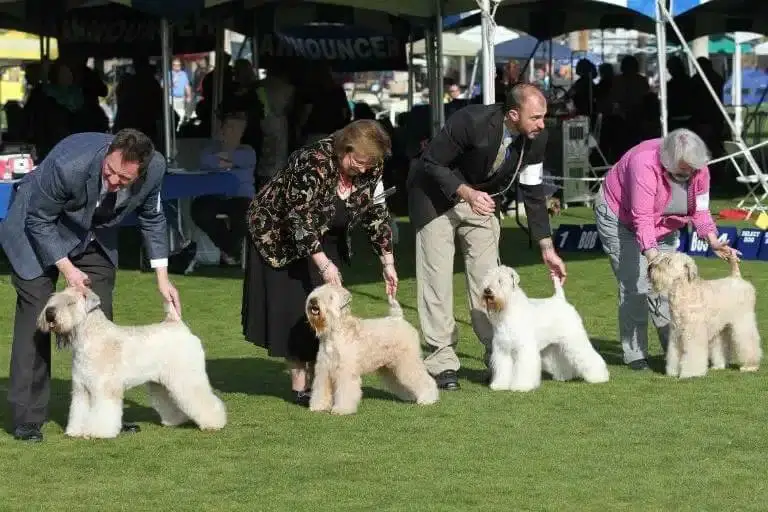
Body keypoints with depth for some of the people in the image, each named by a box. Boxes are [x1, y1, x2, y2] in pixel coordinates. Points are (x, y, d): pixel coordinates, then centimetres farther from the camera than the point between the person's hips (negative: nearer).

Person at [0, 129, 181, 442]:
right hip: (39, 228, -5)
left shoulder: (155, 168, -24)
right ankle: (27, 418, -9)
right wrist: (67, 269, -26)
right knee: (36, 316, -10)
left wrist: (162, 277, -5)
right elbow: (39, 220, -23)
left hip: (94, 233, 5)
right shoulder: (67, 166, -39)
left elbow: (151, 217, -3)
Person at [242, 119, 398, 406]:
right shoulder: (313, 162, -33)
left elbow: (377, 216, -4)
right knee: (294, 307, -10)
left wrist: (388, 264, -8)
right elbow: (300, 217, -35)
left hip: (324, 238, 6)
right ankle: (300, 385, -9)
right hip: (280, 235, -6)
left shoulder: (370, 170, -14)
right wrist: (323, 264, -40)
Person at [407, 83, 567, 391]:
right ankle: (442, 362, -4)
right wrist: (467, 193, -35)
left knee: (488, 276, 1)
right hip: (437, 196, -5)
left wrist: (547, 249, -3)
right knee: (437, 276, -7)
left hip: (481, 197, 5)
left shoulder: (536, 138, -15)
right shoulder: (471, 122, -33)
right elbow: (431, 163, -22)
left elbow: (534, 193, -3)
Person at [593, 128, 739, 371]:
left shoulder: (699, 169, -17)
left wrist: (713, 241, -22)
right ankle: (635, 354, -10)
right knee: (634, 285, -14)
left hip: (663, 223, 6)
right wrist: (652, 255, -46)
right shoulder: (645, 164, -36)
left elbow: (699, 210, -7)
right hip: (619, 216, -6)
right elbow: (642, 218, -38)